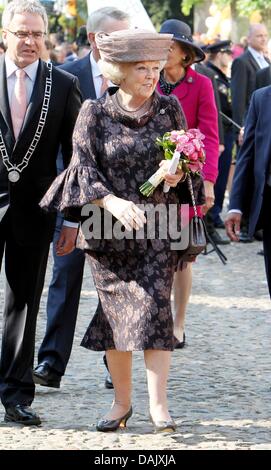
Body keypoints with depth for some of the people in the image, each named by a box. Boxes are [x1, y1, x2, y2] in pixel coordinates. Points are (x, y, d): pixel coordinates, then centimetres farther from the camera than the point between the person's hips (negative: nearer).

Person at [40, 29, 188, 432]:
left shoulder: (169, 109, 3)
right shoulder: (95, 113, -2)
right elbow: (84, 169, -7)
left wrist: (177, 174, -12)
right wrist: (114, 203, -23)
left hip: (158, 226, 0)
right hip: (108, 229, 0)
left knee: (154, 306, -11)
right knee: (115, 310, 5)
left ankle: (158, 404, -10)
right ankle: (122, 401, 19)